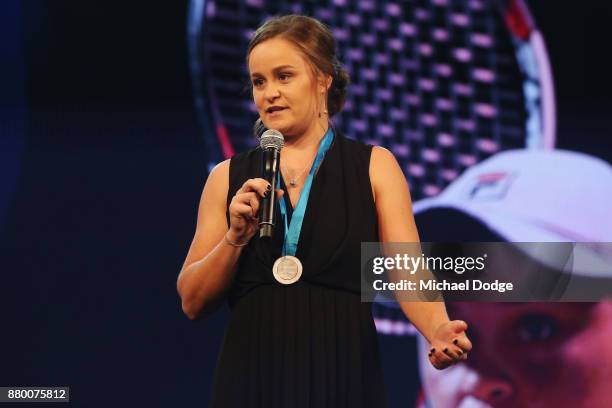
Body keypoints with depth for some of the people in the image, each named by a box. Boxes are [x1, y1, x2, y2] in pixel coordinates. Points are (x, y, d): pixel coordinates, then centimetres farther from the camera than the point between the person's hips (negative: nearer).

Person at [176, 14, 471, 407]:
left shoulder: (375, 167, 3)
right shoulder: (229, 177, 7)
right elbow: (193, 302, 5)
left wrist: (439, 330, -27)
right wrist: (236, 238, -11)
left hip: (343, 373, -1)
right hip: (252, 375, 1)